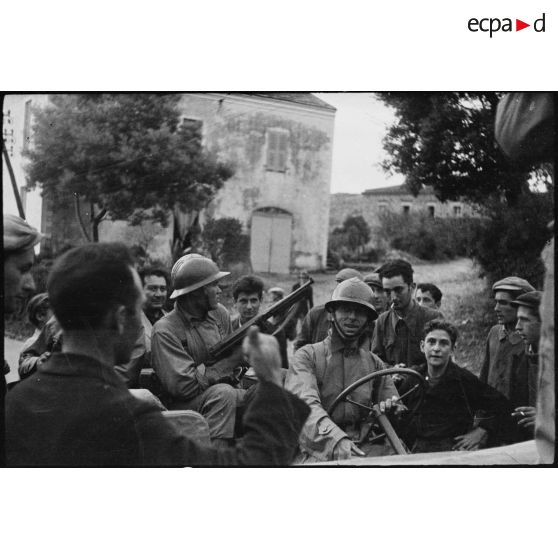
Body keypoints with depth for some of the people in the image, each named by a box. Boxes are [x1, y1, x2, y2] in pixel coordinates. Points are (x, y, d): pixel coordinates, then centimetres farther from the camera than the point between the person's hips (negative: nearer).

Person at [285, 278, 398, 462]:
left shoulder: (375, 364, 19)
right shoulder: (307, 356, 3)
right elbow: (304, 403, -15)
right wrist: (337, 440, -33)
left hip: (362, 452, 5)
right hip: (314, 454, -5)